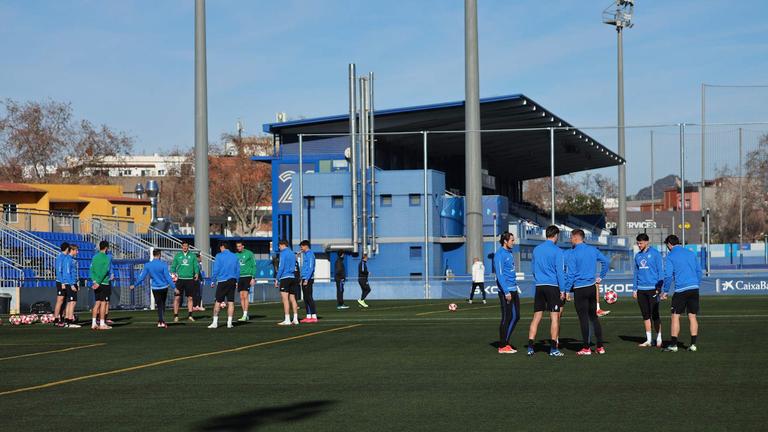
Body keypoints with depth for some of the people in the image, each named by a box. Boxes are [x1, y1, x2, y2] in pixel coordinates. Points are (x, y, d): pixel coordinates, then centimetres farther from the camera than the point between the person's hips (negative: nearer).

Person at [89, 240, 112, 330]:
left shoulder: (95, 257, 10)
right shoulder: (107, 258, -9)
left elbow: (91, 270, 5)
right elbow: (104, 271, -17)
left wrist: (95, 281, 0)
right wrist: (98, 283, -16)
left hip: (97, 283, 6)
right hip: (104, 283, -6)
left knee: (97, 303, 10)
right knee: (103, 303, -2)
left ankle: (94, 323, 9)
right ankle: (102, 324, -1)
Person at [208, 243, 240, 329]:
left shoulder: (219, 256, -5)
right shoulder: (235, 256, 8)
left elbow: (215, 270, -7)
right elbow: (238, 270, 11)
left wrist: (213, 281, 1)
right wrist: (236, 281, 18)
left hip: (222, 281, -4)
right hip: (232, 281, 4)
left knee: (218, 302, 3)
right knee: (231, 302, 4)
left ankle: (215, 322, 2)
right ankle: (229, 323, 2)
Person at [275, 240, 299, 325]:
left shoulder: (283, 253, -6)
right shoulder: (292, 253, 17)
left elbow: (281, 267, -12)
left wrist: (277, 279, -8)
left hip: (285, 278, -8)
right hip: (292, 277, 8)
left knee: (285, 299, -9)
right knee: (292, 299, 9)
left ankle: (287, 320, -13)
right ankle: (295, 319, 7)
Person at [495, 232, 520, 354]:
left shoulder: (510, 254, 16)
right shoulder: (499, 255, -12)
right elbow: (500, 275, -17)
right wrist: (506, 292, -21)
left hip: (513, 290, 9)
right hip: (505, 291, -9)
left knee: (516, 316, 9)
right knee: (507, 318, -5)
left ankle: (505, 342, 17)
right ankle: (502, 346, 2)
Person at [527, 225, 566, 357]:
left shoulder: (536, 249, 10)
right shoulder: (557, 251, -7)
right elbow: (560, 271, -9)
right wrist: (562, 290, -6)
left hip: (539, 286, 5)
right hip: (553, 286, -5)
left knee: (536, 317, 7)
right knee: (554, 317, -1)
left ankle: (530, 347, 3)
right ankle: (553, 349, -3)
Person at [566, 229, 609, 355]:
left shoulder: (573, 254, -12)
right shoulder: (593, 250, 5)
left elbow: (570, 274, -13)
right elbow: (605, 261, 13)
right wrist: (601, 276, 19)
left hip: (580, 289, -6)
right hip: (592, 287, 6)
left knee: (583, 318, -1)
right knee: (594, 317, 13)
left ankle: (586, 348, 2)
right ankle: (600, 346, 11)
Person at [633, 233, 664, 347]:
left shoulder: (655, 253, -4)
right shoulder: (637, 255, 13)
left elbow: (660, 271, -5)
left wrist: (659, 288, -12)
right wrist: (635, 289, 13)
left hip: (652, 288, -6)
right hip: (641, 289, 6)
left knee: (654, 314, -5)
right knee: (645, 315, 7)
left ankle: (658, 339, 2)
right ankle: (648, 340, 11)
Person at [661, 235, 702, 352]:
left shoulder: (670, 256, -1)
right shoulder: (691, 253, 14)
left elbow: (668, 275, -6)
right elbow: (699, 271, 15)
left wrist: (665, 292, 1)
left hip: (681, 290, -5)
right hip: (694, 288, 5)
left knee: (675, 316, 2)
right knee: (692, 316, 7)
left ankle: (673, 345, 0)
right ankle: (693, 344, 5)